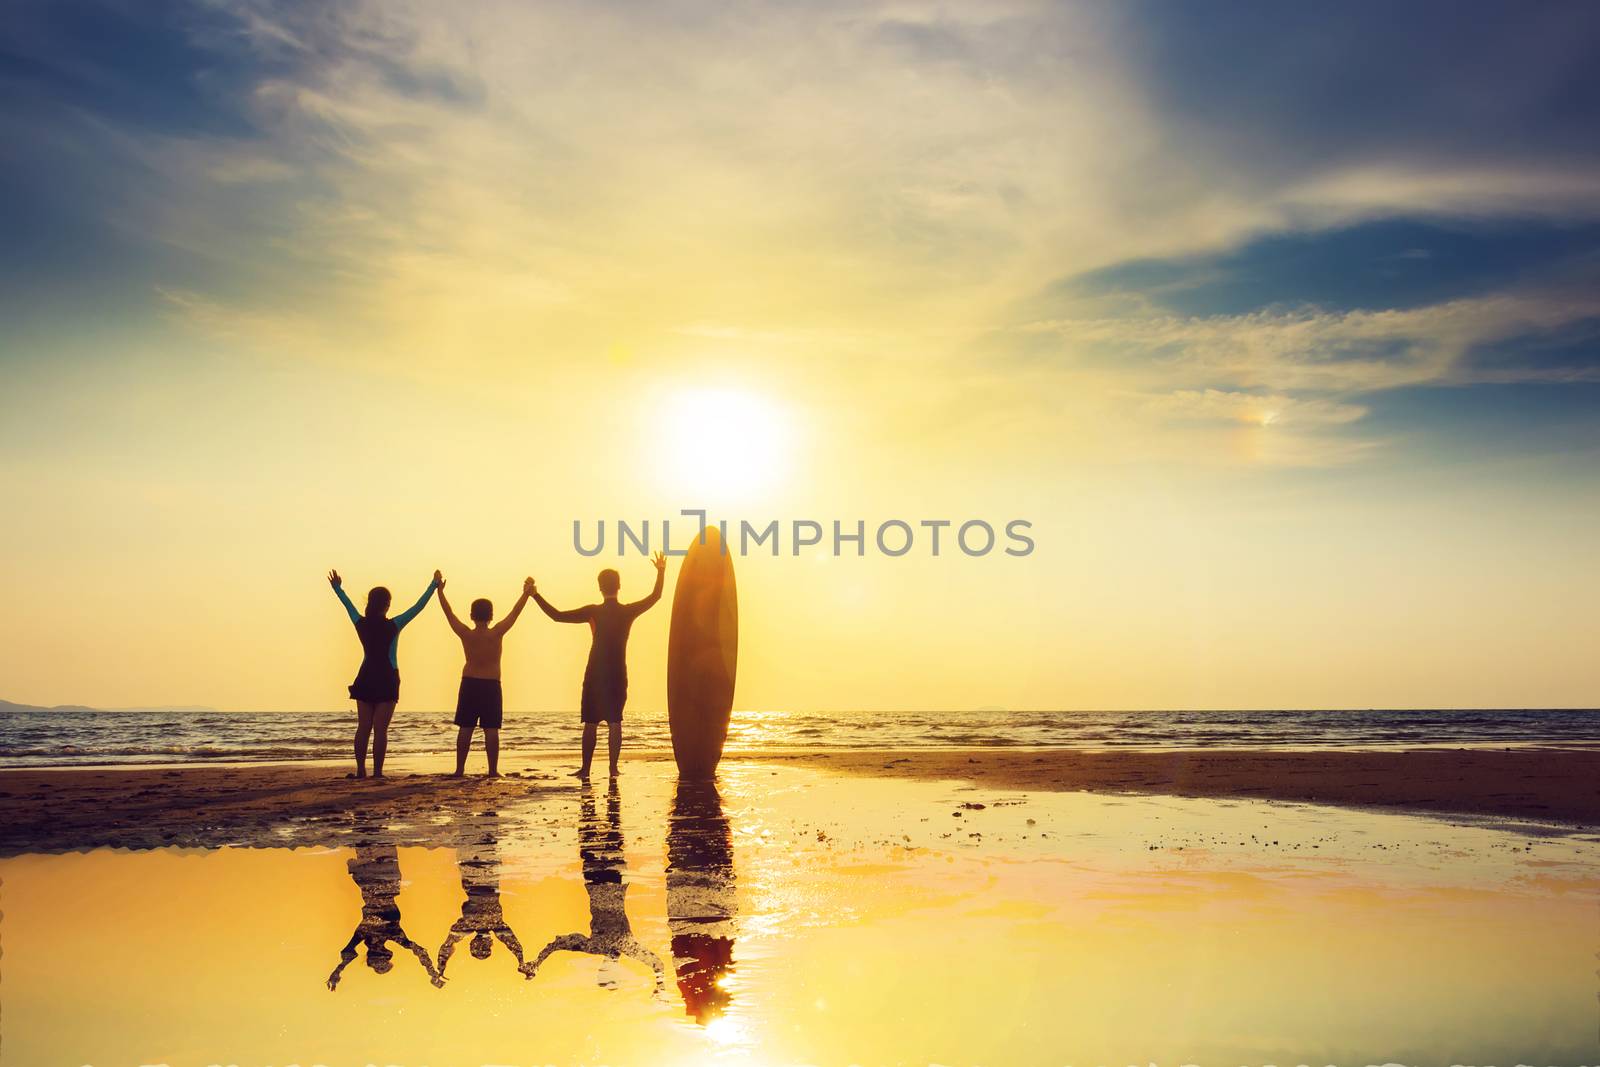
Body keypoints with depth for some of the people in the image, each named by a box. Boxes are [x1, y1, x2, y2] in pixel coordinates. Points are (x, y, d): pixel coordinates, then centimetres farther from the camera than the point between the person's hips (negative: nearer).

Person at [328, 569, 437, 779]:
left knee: (363, 727, 7)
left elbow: (348, 605, 18)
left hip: (365, 679, 4)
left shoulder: (361, 624, 0)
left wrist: (337, 588, 35)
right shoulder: (393, 626, -10)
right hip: (386, 679, -4)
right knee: (380, 729, -4)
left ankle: (361, 770, 6)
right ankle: (377, 772, -5)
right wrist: (434, 586, 1)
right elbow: (419, 606, -6)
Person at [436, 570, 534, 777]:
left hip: (469, 684, 2)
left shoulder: (465, 634, -6)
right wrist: (527, 593, 1)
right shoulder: (496, 634, -10)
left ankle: (460, 769, 4)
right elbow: (515, 613, -5)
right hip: (491, 685, -2)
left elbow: (448, 612, 1)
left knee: (465, 729, 4)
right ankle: (493, 770, -1)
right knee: (491, 730, -1)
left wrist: (439, 589, 8)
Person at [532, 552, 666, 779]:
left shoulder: (594, 612, -8)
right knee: (614, 722, 3)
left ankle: (585, 768, 4)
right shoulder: (628, 611, -1)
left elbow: (558, 616, -10)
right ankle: (613, 767, -2)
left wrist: (536, 595, -3)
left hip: (595, 674, -1)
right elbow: (655, 596, 14)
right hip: (618, 674, 1)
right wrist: (661, 571, 25)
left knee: (591, 722, 3)